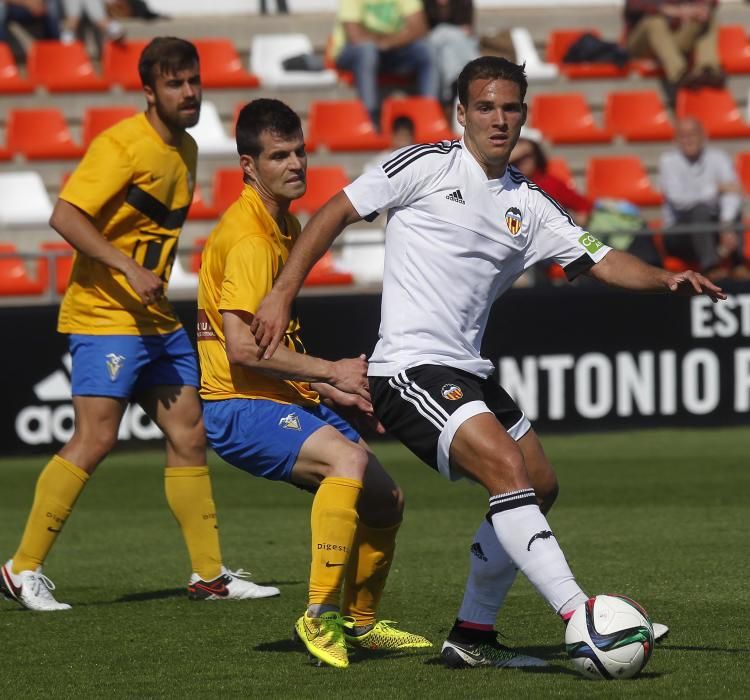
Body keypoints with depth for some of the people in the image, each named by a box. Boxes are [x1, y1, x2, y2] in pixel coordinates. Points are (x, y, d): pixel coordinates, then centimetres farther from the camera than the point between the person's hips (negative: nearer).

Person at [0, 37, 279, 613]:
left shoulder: (186, 150, 12)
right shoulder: (122, 144, -14)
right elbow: (65, 216, -22)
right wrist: (129, 269, -28)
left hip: (157, 321, 9)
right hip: (105, 316, -8)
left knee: (189, 436, 7)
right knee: (95, 440, -13)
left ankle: (210, 575, 14)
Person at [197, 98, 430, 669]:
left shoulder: (286, 225, 14)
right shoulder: (248, 237, -18)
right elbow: (241, 345, -27)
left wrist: (331, 390, 16)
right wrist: (331, 371, -22)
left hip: (291, 399, 10)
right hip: (241, 406, -10)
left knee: (385, 500, 10)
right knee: (349, 458, -32)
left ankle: (359, 623, 31)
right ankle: (320, 616, -30)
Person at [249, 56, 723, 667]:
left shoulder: (529, 205, 12)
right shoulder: (428, 166, -4)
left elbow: (603, 262, 9)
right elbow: (336, 212, 0)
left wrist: (666, 280, -11)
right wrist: (282, 296, -6)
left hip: (467, 374, 9)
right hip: (410, 369, -9)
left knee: (540, 487, 13)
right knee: (506, 465, -24)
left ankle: (472, 637, 20)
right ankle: (579, 617, -30)